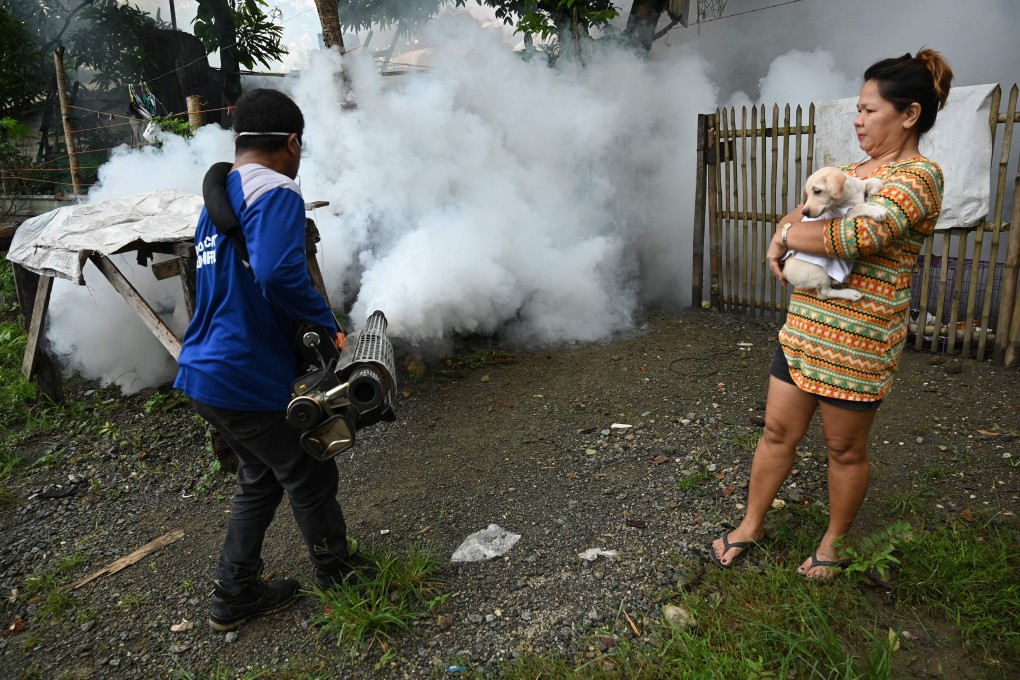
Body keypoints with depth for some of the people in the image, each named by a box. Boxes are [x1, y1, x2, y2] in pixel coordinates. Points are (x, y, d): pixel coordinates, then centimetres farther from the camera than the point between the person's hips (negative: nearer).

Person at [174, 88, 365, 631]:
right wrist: (328, 326, -18)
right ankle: (339, 575, 33)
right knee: (311, 479, 12)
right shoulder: (276, 193, -15)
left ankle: (235, 595, 33)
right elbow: (280, 274, -33)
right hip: (249, 381, -9)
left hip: (203, 374, 9)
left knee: (262, 477, 24)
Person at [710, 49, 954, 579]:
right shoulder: (855, 170, 12)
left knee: (845, 449, 10)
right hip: (804, 328, 8)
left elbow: (858, 236, -29)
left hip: (856, 340, -7)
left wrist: (788, 235, -13)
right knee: (778, 430, 13)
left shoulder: (918, 177, -14)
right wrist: (781, 241, -3)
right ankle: (751, 524, 29)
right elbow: (800, 214, 20)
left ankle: (834, 542, 31)